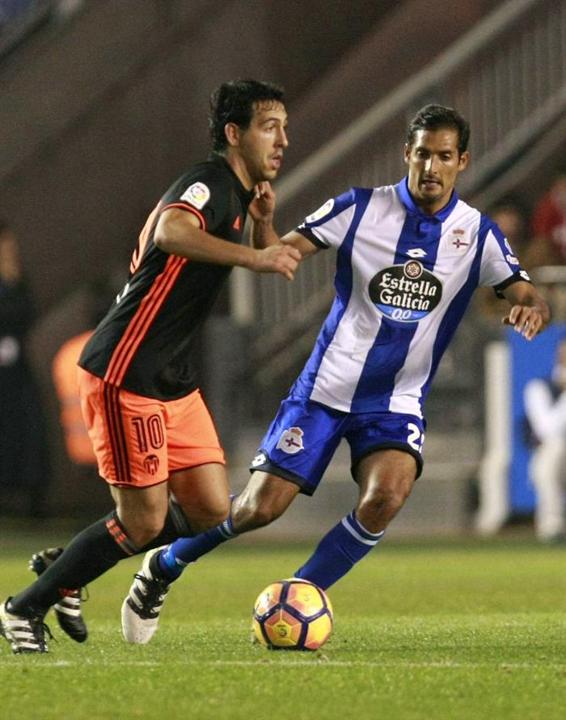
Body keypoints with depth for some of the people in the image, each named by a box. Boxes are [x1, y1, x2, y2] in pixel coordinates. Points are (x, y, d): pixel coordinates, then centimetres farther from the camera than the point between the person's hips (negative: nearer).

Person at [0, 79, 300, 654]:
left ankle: (65, 570, 20)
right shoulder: (209, 182, -14)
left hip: (170, 380, 10)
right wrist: (252, 255, -41)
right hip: (125, 374, -10)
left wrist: (262, 222, 10)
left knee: (210, 510, 4)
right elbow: (171, 231, -36)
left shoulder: (236, 194, 15)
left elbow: (261, 277, 28)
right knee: (145, 522, -7)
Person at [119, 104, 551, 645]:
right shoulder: (361, 208, -5)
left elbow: (525, 294, -2)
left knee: (386, 495, -28)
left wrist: (532, 308, -26)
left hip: (397, 403, 1)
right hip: (326, 388, -1)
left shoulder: (478, 234, -1)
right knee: (260, 508, -6)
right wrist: (262, 221, -28)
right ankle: (164, 567, 23)